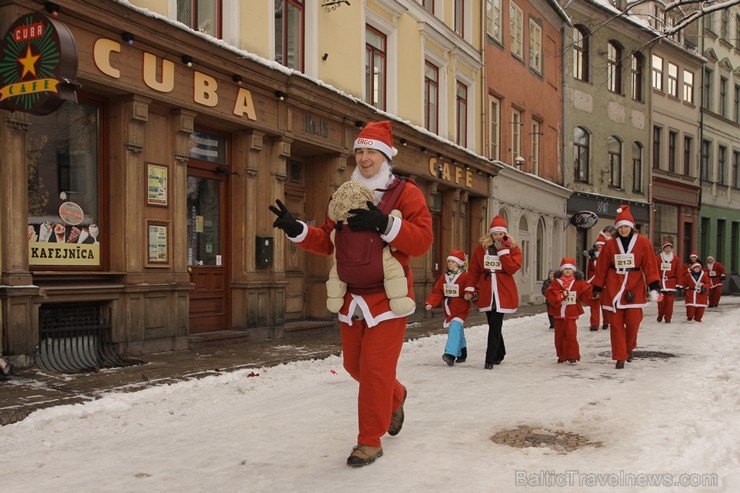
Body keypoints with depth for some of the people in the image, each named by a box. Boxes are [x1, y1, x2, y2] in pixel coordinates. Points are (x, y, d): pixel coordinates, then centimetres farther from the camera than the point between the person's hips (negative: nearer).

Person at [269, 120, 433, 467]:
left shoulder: (405, 192, -5)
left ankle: (370, 441, 9)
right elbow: (327, 243, 12)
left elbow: (422, 240, -15)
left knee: (375, 367, -6)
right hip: (352, 296, 6)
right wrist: (296, 229, -4)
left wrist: (384, 223, -27)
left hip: (387, 296, -6)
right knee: (354, 364, 15)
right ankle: (395, 398, 45)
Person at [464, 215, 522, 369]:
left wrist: (502, 250, -15)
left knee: (495, 327, -10)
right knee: (494, 326, 14)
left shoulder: (513, 248, 1)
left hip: (503, 293, -3)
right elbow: (473, 270, 7)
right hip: (486, 293, 3)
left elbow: (512, 268, -15)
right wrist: (470, 289, 3)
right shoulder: (481, 247, 4)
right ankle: (499, 354, 33)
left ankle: (490, 360, -6)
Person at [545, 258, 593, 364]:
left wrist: (593, 295, -20)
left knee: (571, 335, -8)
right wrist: (561, 295, -22)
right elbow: (549, 293, -10)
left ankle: (572, 356, 0)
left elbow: (586, 292, -1)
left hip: (571, 314, -2)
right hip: (558, 313, 2)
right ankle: (561, 356, 22)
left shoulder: (579, 282, 2)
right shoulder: (557, 282, 1)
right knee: (559, 335, 9)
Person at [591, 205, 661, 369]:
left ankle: (630, 347, 27)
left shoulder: (643, 242, -1)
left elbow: (650, 265, -3)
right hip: (614, 288, 1)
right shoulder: (610, 244, 2)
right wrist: (597, 288, 8)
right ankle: (620, 357, 9)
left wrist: (654, 287, -10)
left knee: (633, 321, -3)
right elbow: (602, 268, 6)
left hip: (634, 288, -1)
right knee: (616, 323, 0)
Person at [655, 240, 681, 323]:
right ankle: (660, 315, 23)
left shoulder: (675, 259, 5)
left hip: (671, 283, 1)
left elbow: (678, 272, 5)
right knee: (661, 301, -2)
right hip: (660, 282, -1)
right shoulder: (657, 258, 0)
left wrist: (678, 284, 3)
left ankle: (668, 318, 9)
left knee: (670, 301, -3)